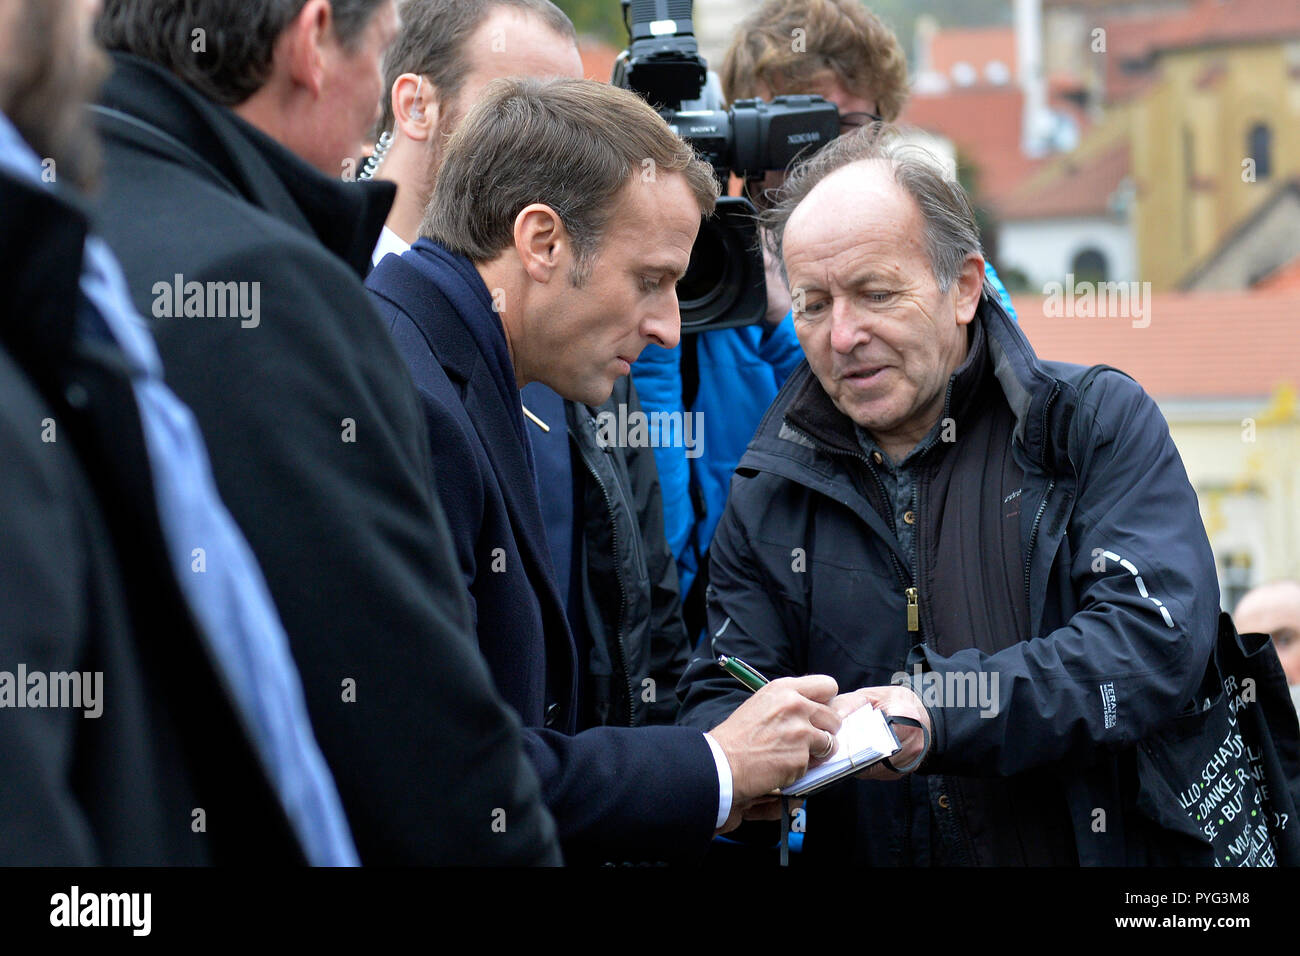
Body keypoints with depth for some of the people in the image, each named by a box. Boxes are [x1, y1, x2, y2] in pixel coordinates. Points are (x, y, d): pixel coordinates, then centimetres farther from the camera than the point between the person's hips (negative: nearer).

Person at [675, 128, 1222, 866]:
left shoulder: (1101, 425, 4)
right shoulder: (770, 493, 14)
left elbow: (1158, 638, -9)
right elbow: (723, 690, 12)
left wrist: (941, 712, -20)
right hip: (854, 854, 3)